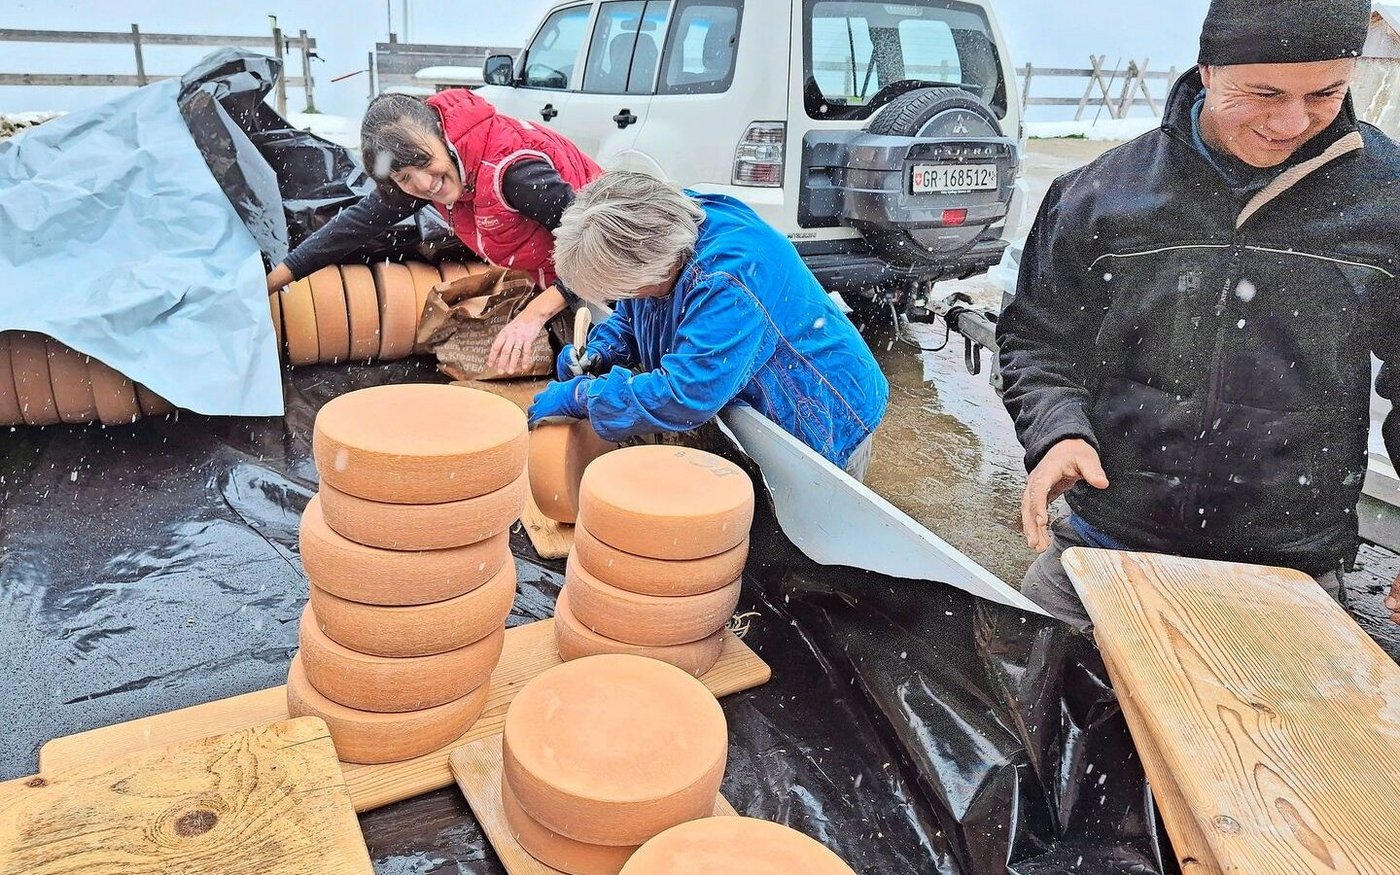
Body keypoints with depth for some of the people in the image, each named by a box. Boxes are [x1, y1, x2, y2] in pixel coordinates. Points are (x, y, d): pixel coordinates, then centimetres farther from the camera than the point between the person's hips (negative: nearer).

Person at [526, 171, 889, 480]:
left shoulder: (729, 276, -38)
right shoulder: (652, 238, -9)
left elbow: (684, 396, -42)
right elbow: (628, 319, 10)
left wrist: (579, 396, -31)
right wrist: (597, 354, -12)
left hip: (823, 427, -8)